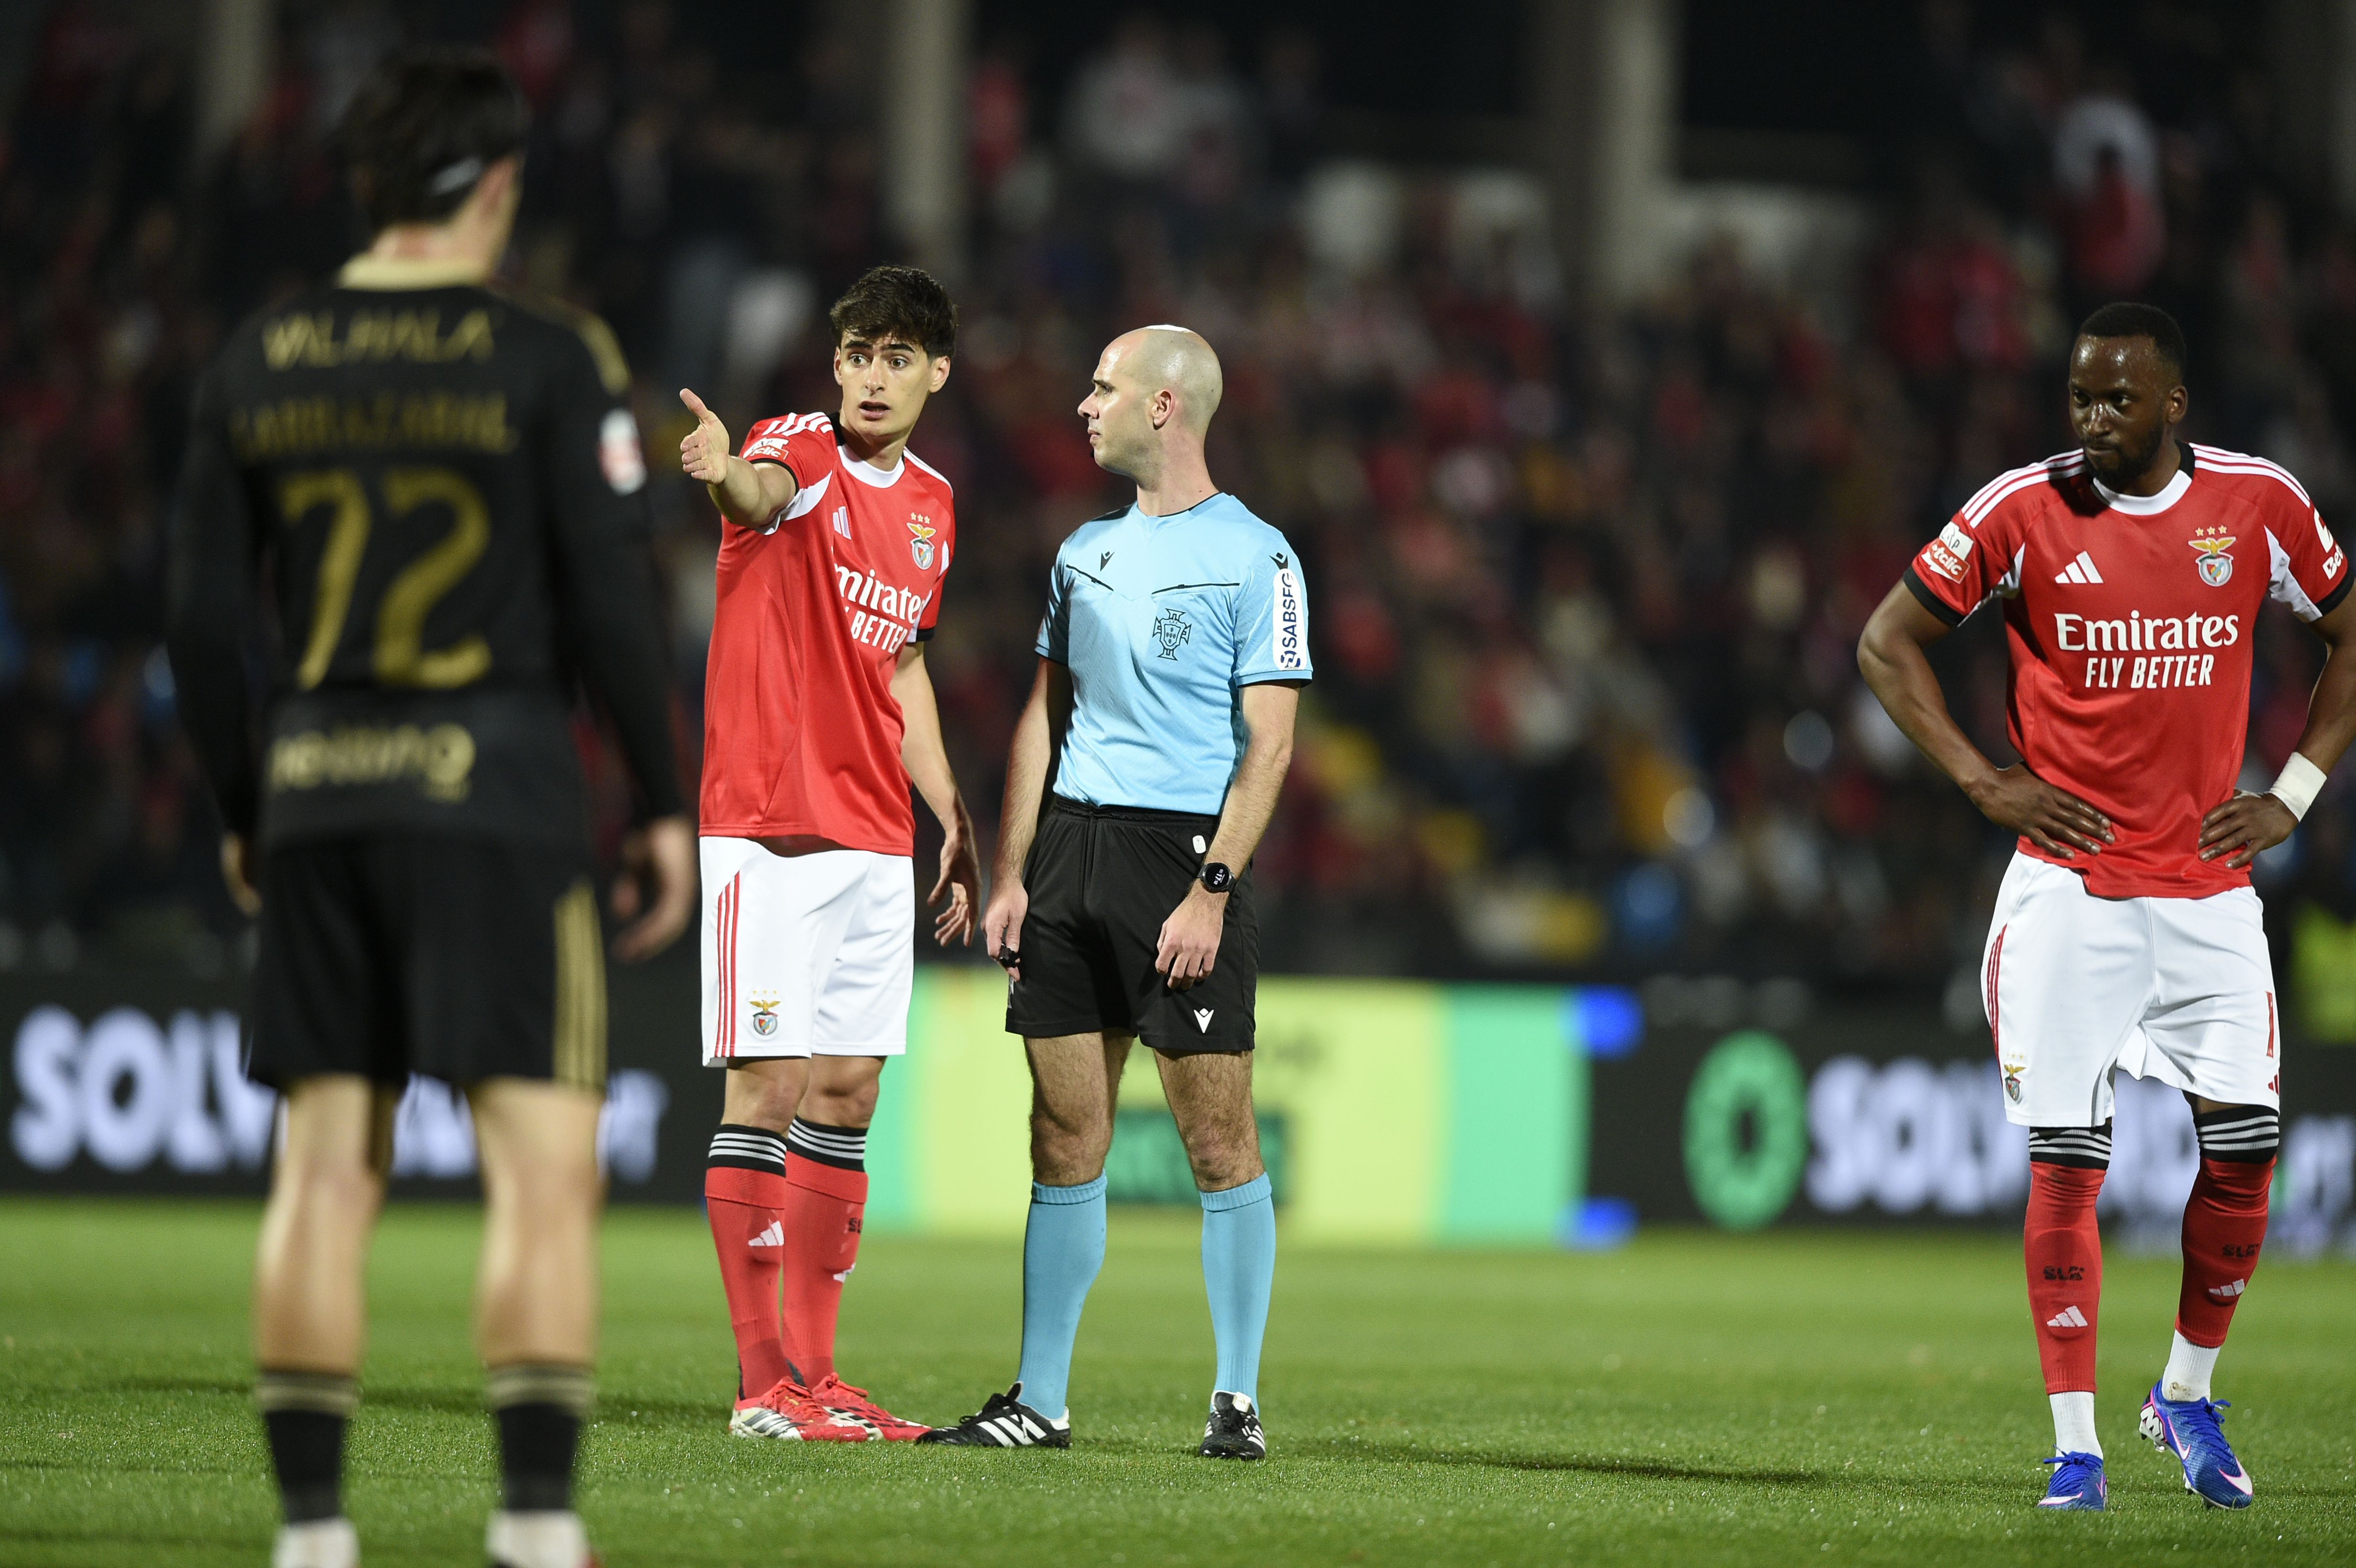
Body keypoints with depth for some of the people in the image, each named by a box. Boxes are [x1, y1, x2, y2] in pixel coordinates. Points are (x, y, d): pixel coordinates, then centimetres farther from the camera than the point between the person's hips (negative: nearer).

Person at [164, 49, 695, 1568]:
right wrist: (666, 807, 2)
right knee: (546, 1160, -4)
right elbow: (614, 601, -7)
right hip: (495, 786, -4)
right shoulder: (548, 359, -5)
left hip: (314, 792, 5)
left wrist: (244, 812, 19)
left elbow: (205, 617, 8)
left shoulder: (259, 363, 7)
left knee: (327, 1165, 7)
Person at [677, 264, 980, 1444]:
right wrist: (729, 470, -58)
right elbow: (765, 494, -34)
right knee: (770, 1089, -8)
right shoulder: (803, 452, -8)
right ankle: (764, 1386, -6)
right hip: (768, 831, -7)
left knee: (847, 1094, 8)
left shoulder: (932, 502, 14)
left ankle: (815, 1376, 13)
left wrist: (954, 817, 20)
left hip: (876, 842, 7)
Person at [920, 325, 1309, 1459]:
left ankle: (1238, 1399, 1)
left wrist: (1212, 891, -16)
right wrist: (1008, 874, 10)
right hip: (1072, 846, 6)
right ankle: (1040, 1400, 8)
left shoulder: (1255, 557, -4)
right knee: (1065, 1136, 5)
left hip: (1187, 852, -6)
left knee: (1218, 1138, -6)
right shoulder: (1086, 550, 16)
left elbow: (1269, 741, -9)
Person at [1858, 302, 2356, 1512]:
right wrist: (1982, 780, -5)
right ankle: (2075, 1444, 0)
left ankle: (2188, 1393, 20)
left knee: (2246, 1144, -3)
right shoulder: (2023, 510, -4)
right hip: (2068, 887, -2)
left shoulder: (2258, 503, 1)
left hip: (2210, 885, 2)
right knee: (2065, 1158, -6)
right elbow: (1887, 644, 4)